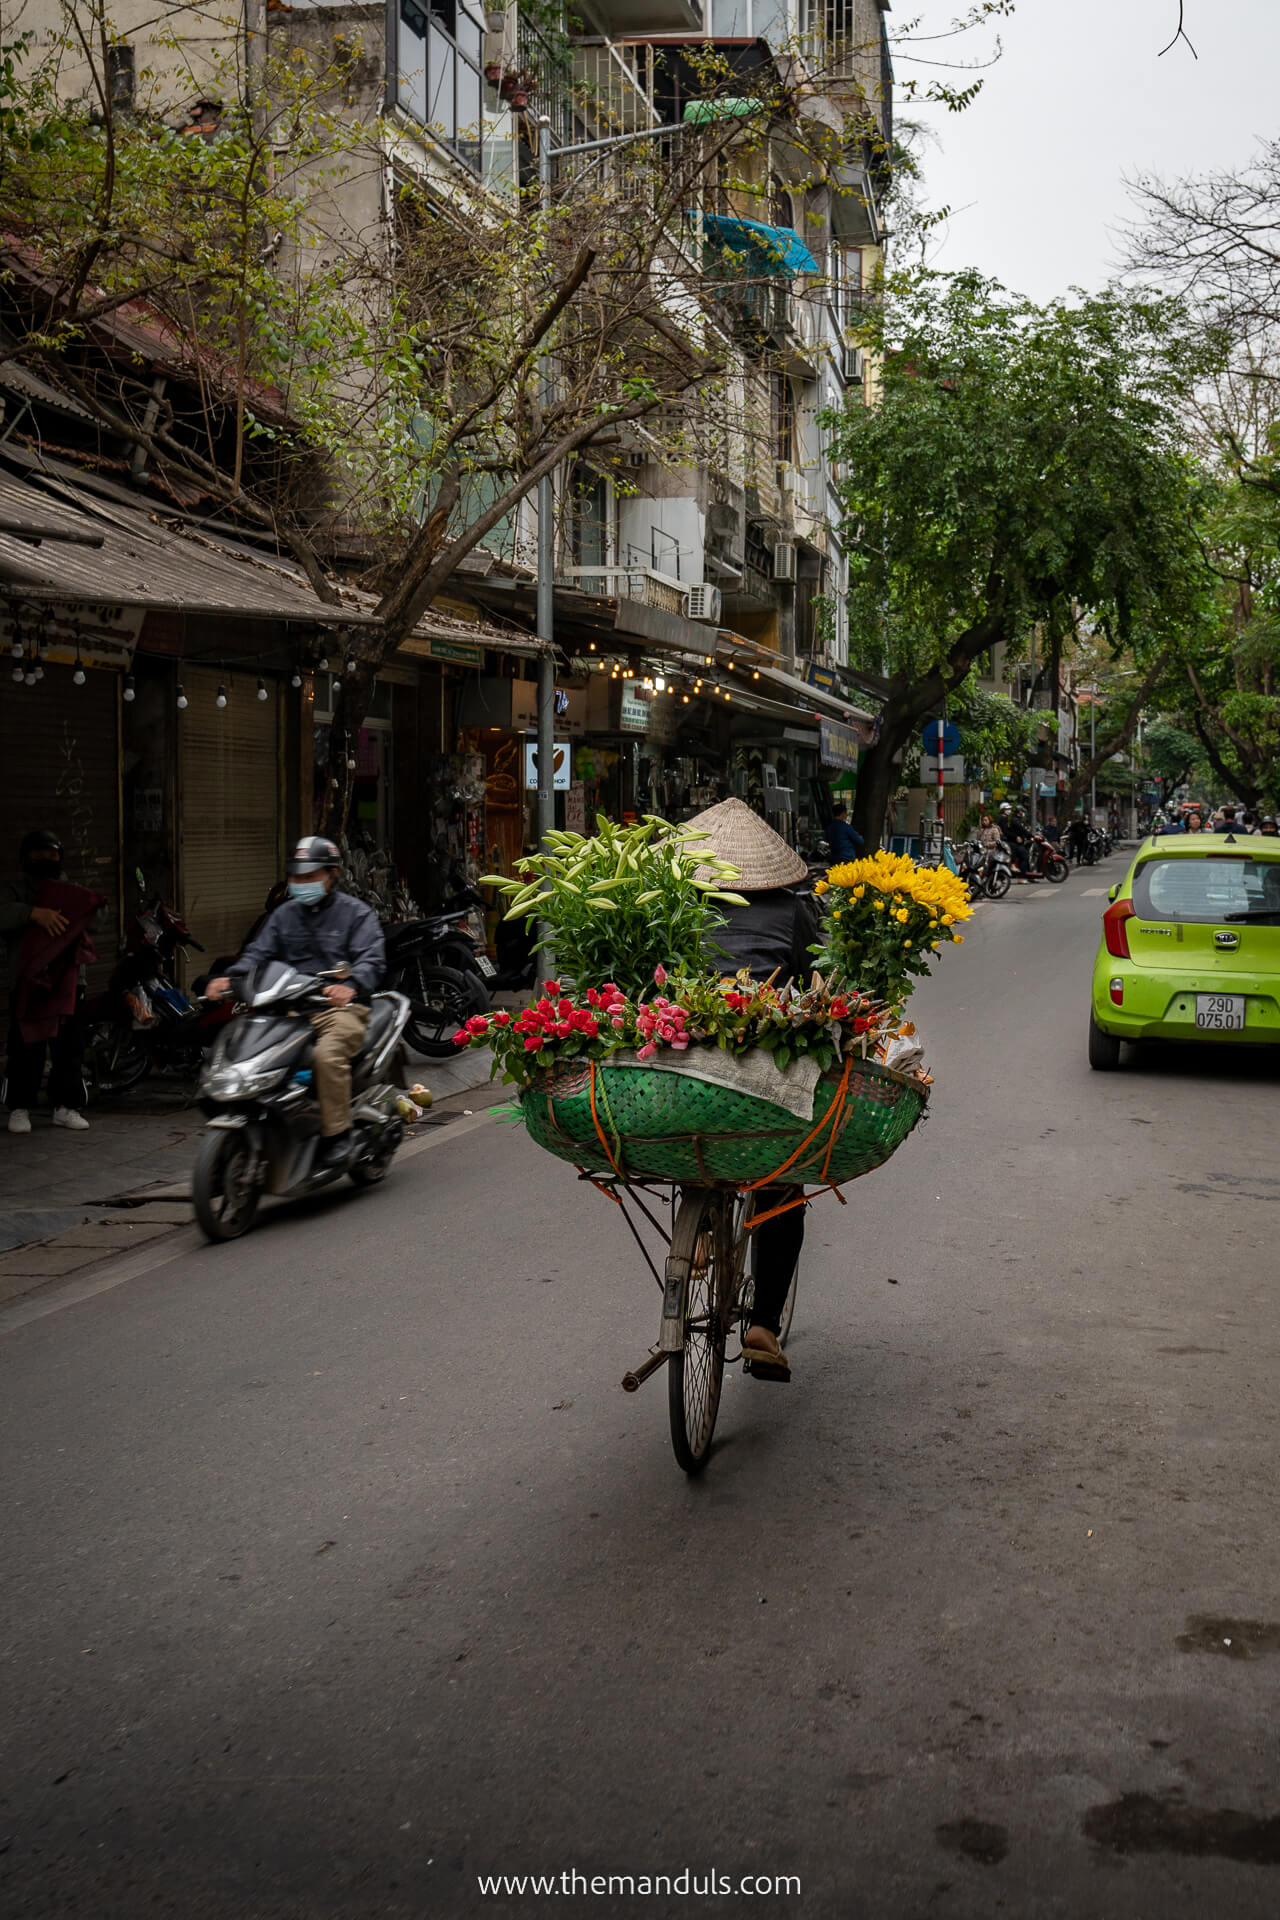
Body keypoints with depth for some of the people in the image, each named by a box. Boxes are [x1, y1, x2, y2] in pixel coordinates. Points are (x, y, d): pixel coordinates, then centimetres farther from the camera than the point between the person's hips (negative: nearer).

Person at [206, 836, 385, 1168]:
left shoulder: (356, 913, 5)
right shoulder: (283, 915, 20)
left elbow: (371, 960, -10)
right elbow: (258, 953, 9)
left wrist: (351, 986, -32)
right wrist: (230, 978, -13)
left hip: (341, 1007, -5)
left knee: (327, 1054, -35)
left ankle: (337, 1134, -22)